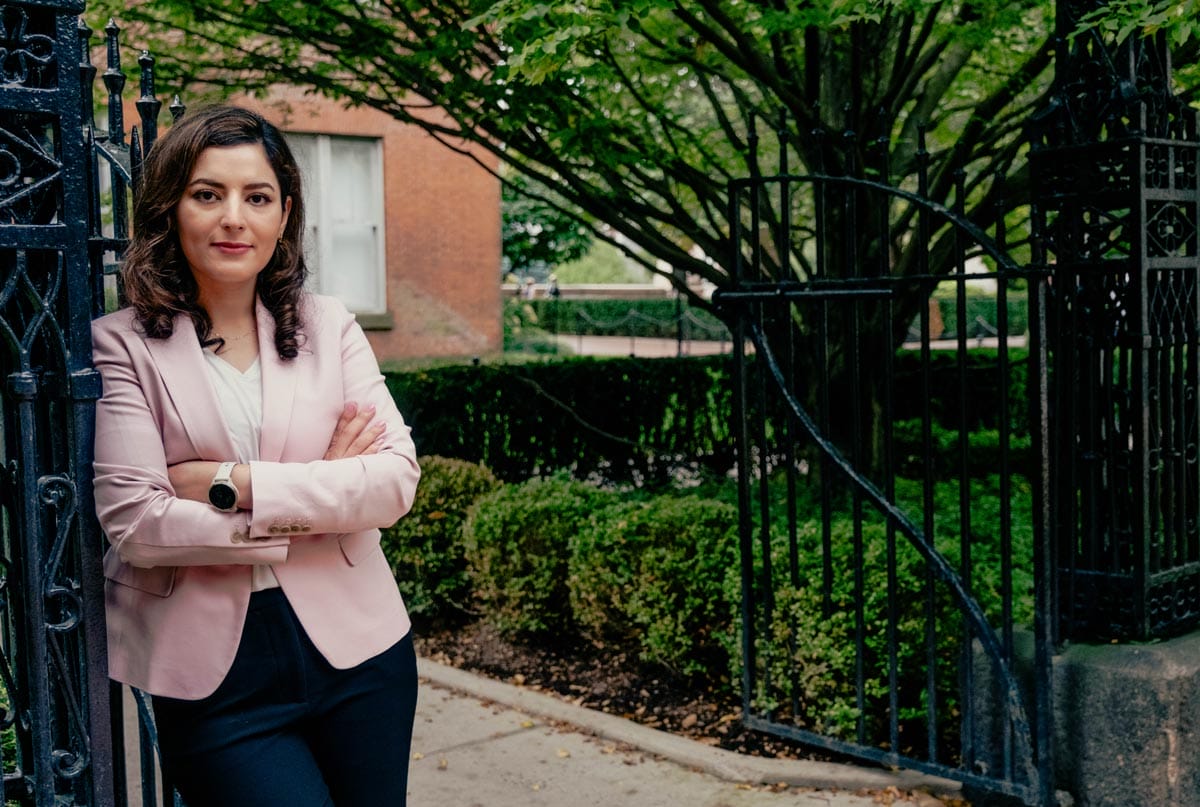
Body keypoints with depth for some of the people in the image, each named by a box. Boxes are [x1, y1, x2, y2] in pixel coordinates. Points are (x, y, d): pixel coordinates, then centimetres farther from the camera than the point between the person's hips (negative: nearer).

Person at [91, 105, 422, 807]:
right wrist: (321, 492, -10)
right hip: (213, 671, -3)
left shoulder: (329, 326, 4)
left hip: (357, 648, 3)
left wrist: (233, 483, -15)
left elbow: (397, 477, -6)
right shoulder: (123, 345, -3)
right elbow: (134, 522, -13)